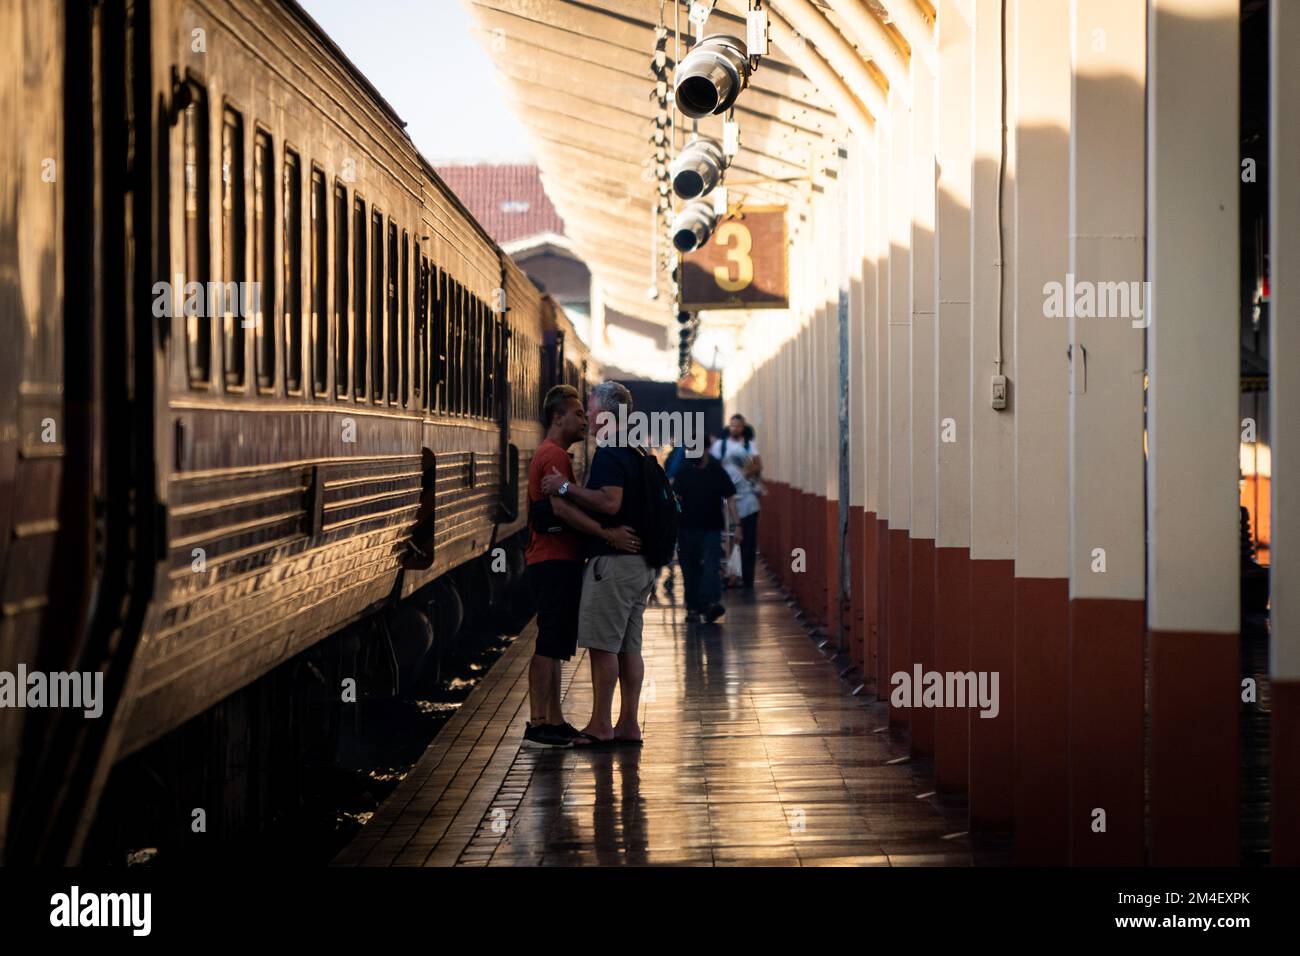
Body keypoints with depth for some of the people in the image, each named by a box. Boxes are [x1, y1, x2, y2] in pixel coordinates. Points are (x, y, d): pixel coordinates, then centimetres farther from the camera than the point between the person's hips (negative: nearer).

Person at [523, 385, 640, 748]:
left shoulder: (549, 455, 21)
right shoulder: (554, 455, -13)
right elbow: (562, 508, -25)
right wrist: (608, 534, -29)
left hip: (554, 561, 11)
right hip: (556, 563, -11)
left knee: (555, 646, 12)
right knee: (549, 646, -10)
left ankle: (553, 720, 16)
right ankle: (538, 724, -9)